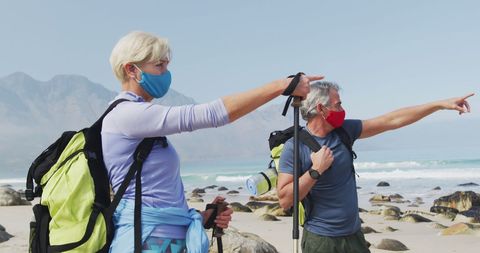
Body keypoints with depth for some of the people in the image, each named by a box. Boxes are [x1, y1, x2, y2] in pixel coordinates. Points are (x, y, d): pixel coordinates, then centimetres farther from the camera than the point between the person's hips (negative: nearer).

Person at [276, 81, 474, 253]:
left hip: (353, 234, 6)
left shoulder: (344, 130, 1)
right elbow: (284, 200, -18)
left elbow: (392, 121, 4)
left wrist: (440, 104, 5)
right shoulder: (295, 147, -14)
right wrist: (316, 171, -22)